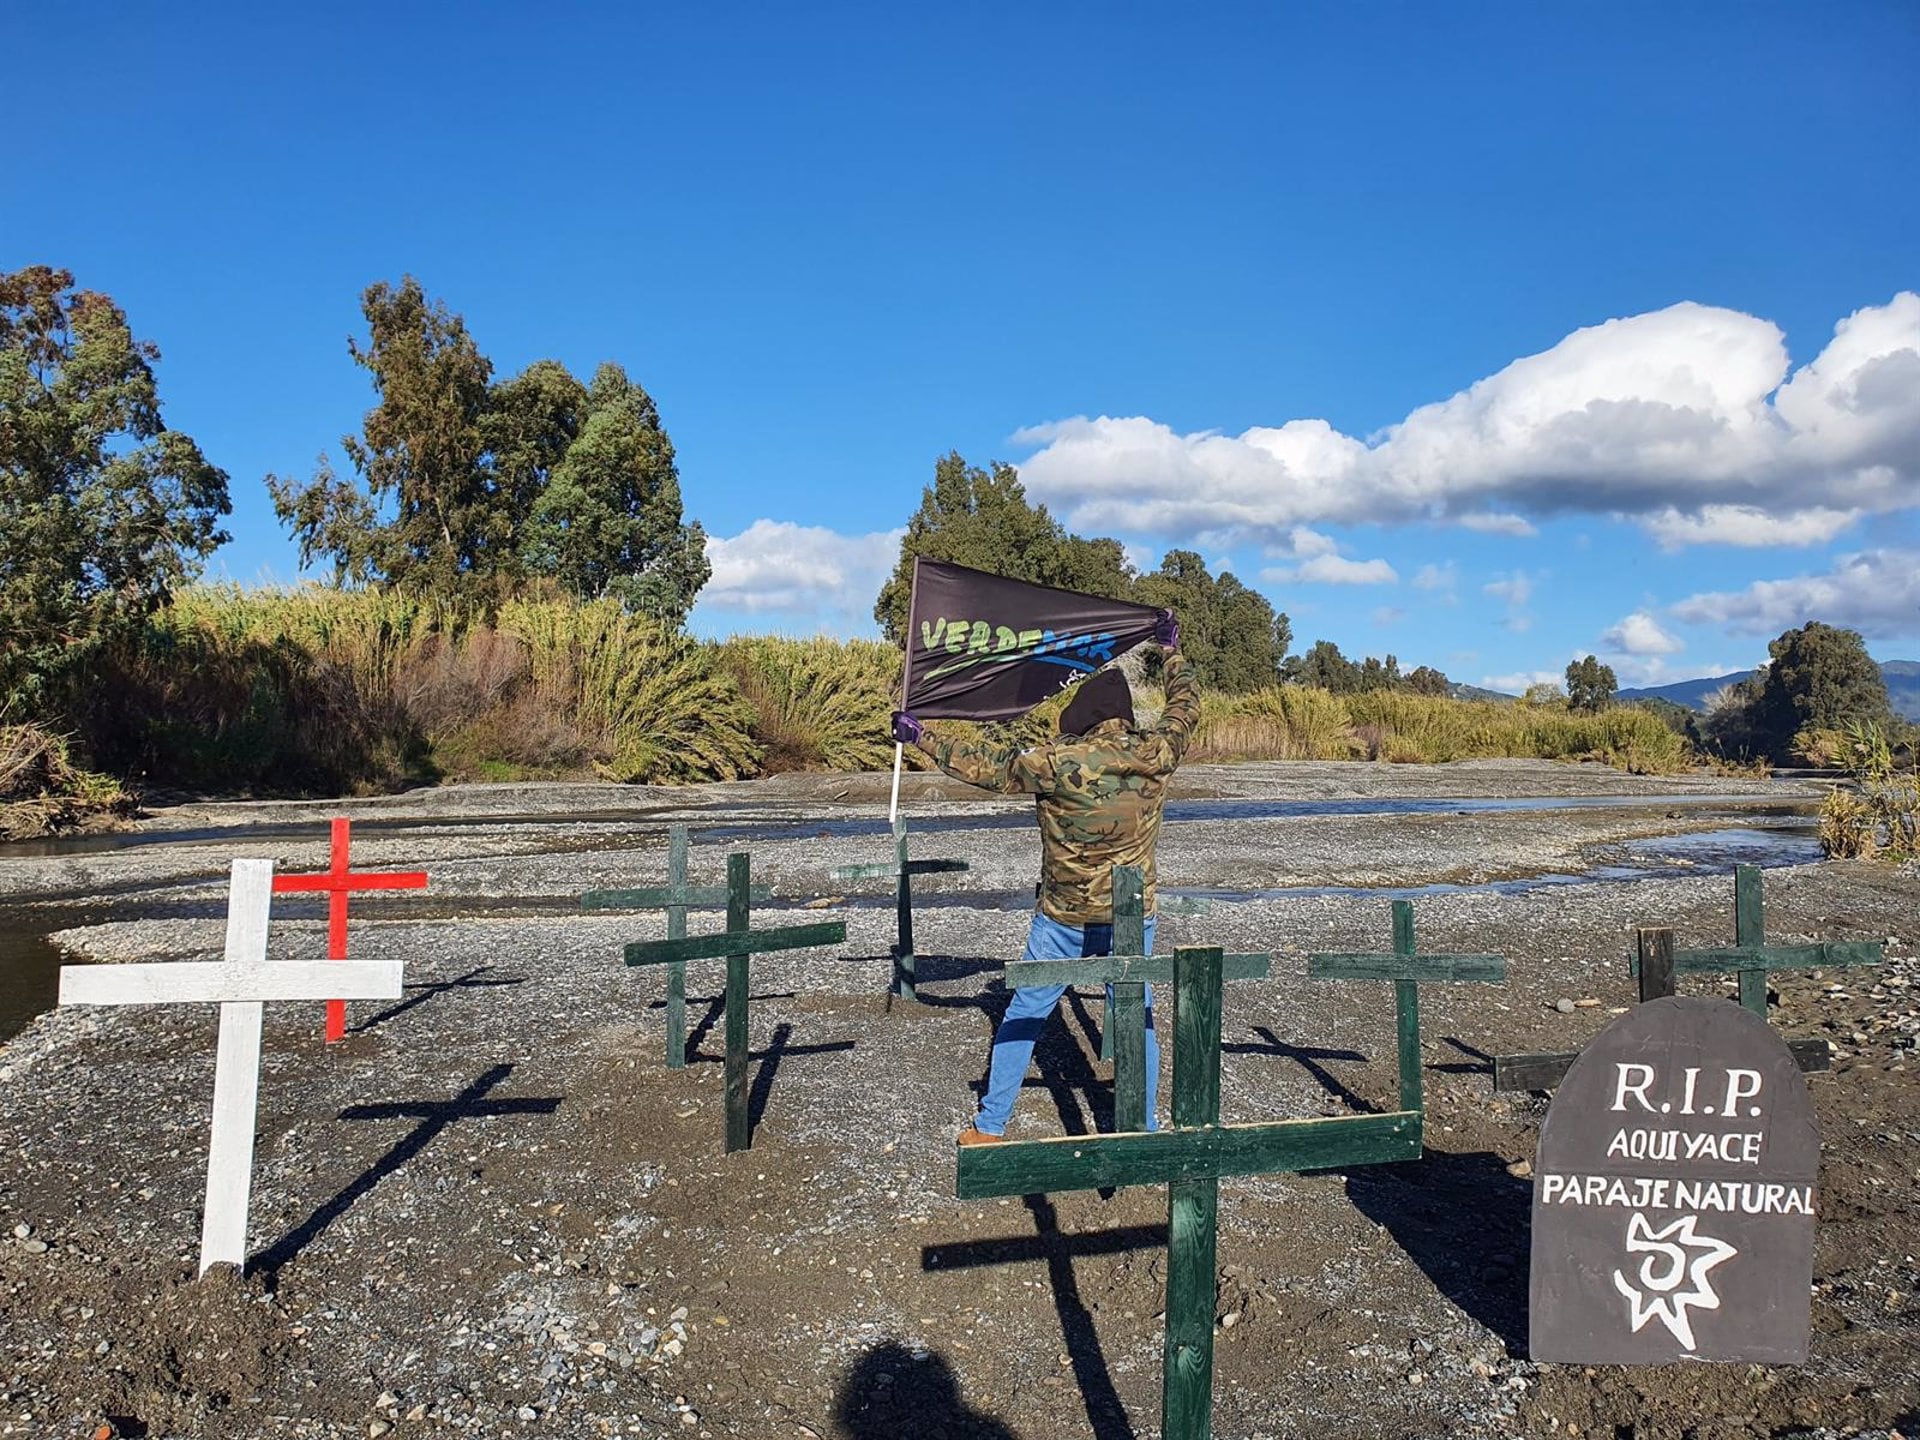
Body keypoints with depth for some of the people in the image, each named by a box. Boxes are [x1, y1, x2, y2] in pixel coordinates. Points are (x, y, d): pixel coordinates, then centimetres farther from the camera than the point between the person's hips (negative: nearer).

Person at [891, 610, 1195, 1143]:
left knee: (1024, 1015, 12)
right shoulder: (1155, 755, -9)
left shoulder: (1055, 763, -17)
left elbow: (984, 764, -6)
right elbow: (1185, 709, 11)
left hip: (1063, 917, -2)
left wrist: (920, 737, 6)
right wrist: (1172, 651, 26)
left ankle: (989, 1127, 22)